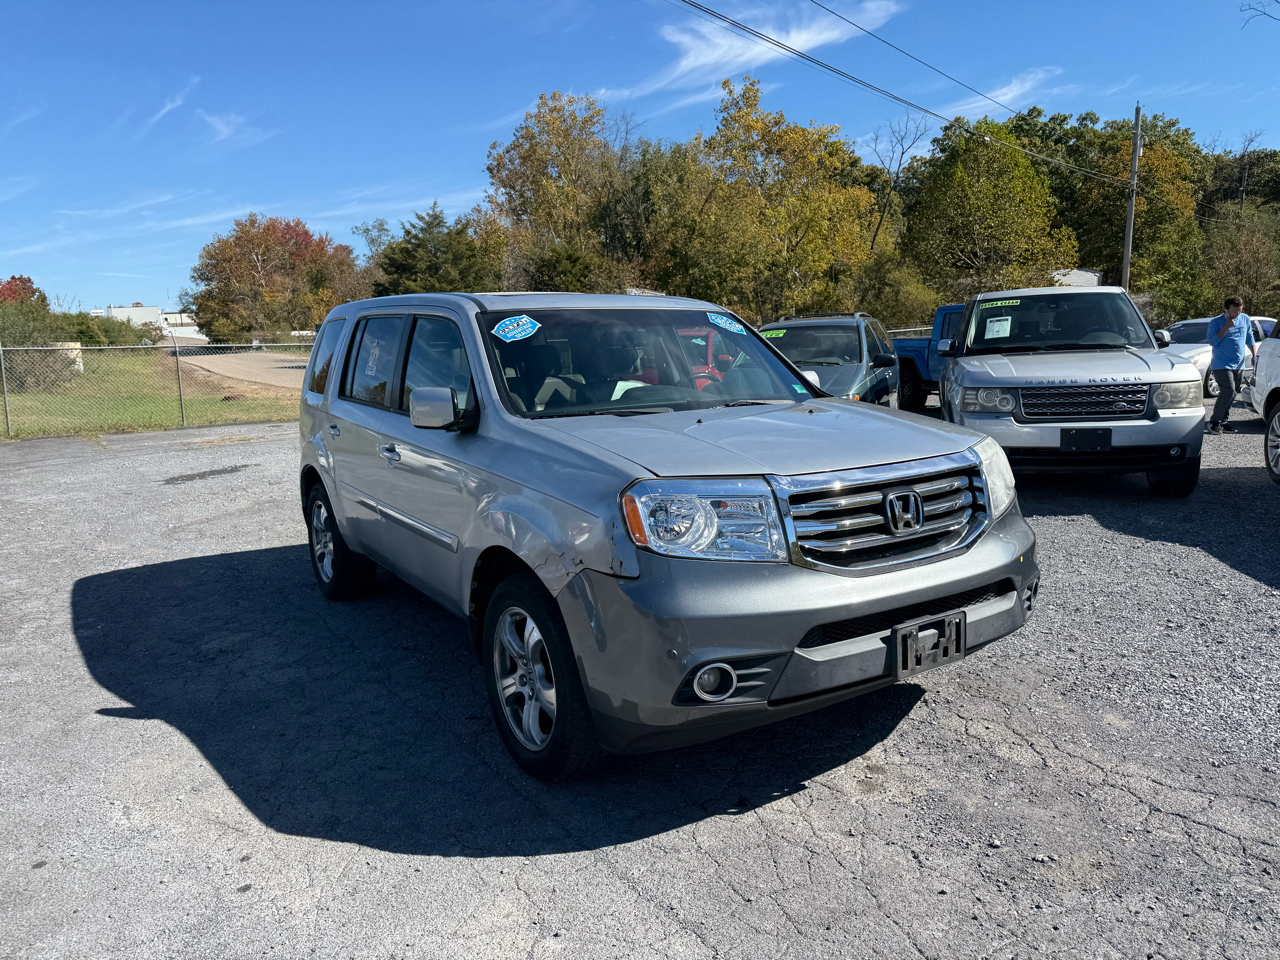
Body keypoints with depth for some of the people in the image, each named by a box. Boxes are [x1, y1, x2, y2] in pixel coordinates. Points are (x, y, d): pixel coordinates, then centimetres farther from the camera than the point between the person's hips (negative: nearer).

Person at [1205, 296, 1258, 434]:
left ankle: (1223, 421, 12)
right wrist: (1226, 327, -16)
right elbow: (1212, 341, -12)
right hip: (1222, 365, -6)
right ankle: (1214, 421, -12)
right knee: (1229, 391, -20)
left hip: (1239, 365, 6)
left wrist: (1255, 355, 11)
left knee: (1232, 394, 5)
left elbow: (1250, 339, 20)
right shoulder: (1216, 322, -4)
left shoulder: (1245, 319, 11)